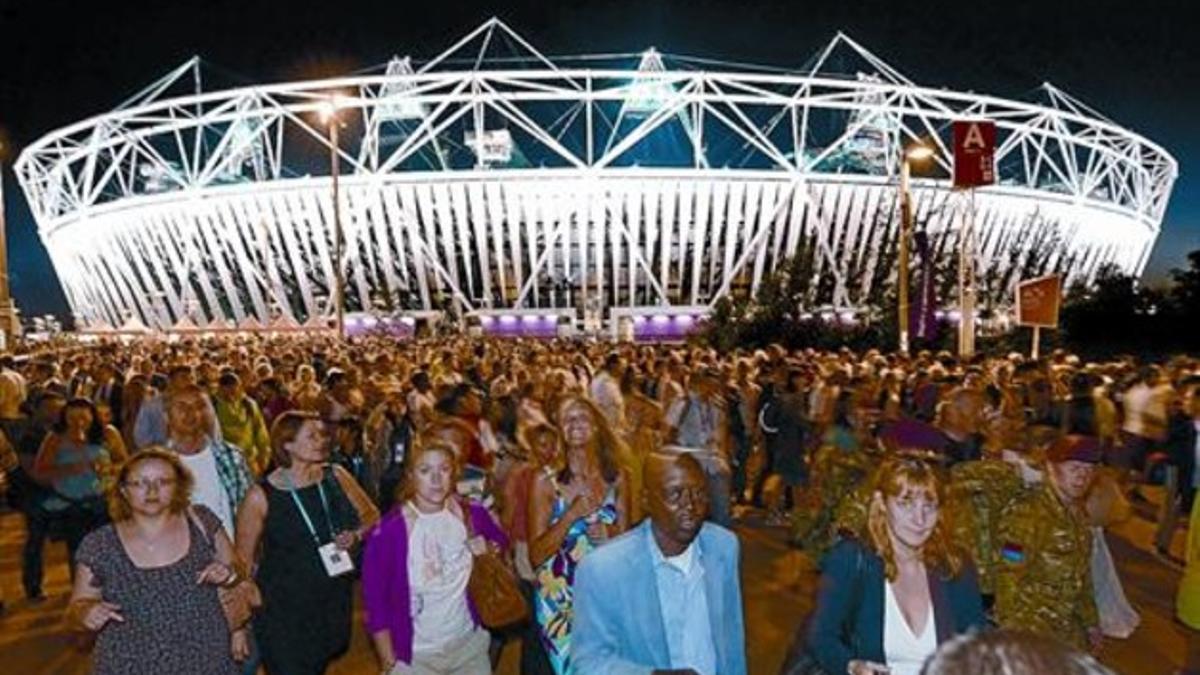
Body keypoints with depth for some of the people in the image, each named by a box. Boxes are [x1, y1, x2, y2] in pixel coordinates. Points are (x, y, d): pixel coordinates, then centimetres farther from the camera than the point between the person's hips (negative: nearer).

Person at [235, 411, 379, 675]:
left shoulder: (336, 477, -3)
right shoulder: (261, 496, -11)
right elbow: (243, 560, -2)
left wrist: (357, 535, -11)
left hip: (335, 604, 4)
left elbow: (372, 515, 8)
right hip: (283, 612, -3)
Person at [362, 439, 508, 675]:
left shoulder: (471, 514, -7)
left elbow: (501, 540, 12)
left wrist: (490, 548, -9)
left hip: (469, 644, 3)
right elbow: (375, 603, -10)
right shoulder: (388, 531, -16)